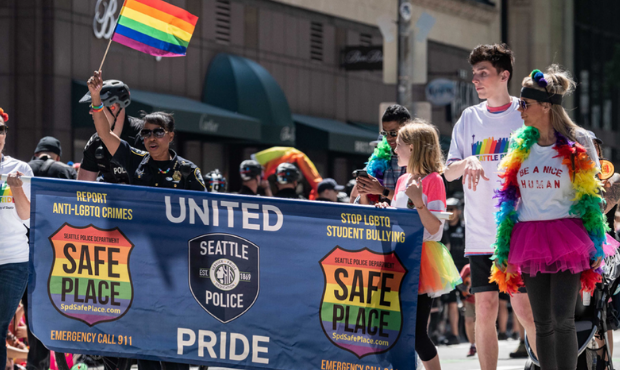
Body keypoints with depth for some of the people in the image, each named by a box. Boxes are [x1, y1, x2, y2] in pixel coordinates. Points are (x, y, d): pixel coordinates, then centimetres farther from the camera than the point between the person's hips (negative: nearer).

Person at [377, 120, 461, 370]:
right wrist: (385, 212, 3)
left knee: (417, 332, -10)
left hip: (422, 262, -8)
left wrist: (418, 201, -28)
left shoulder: (433, 181, -10)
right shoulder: (402, 180, 14)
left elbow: (433, 228, -16)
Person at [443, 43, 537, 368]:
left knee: (524, 307, -7)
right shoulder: (469, 118, 11)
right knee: (484, 309, 3)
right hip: (480, 233, 4)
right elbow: (449, 172, 11)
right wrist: (467, 162, -11)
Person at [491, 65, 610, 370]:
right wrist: (504, 247, 10)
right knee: (543, 322, 5)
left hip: (567, 238, -4)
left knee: (563, 318, -14)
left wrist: (596, 246, -2)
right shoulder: (520, 145, 9)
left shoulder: (578, 143, -1)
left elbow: (592, 194, 3)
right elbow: (509, 195, 14)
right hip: (530, 239, 4)